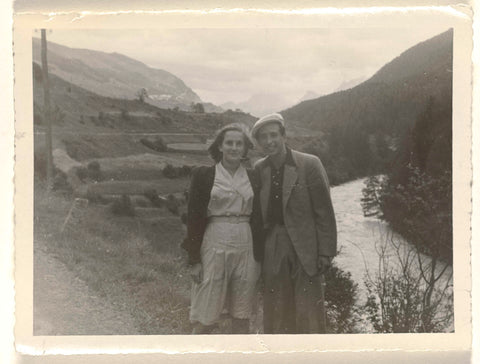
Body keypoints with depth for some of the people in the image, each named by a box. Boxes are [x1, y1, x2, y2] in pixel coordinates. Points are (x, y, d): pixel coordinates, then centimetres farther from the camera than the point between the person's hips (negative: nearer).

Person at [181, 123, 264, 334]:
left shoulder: (252, 178, 9)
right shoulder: (204, 175, 0)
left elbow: (257, 218, 12)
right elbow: (194, 218, -2)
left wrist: (258, 256, 9)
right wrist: (194, 259, -6)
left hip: (245, 247, 3)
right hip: (215, 245, -3)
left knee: (242, 316, 9)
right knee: (206, 319, -2)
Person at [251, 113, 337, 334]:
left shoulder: (309, 165, -6)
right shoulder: (259, 169, 7)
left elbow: (324, 212, -6)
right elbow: (259, 214, 13)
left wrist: (326, 253, -9)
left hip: (305, 249, -4)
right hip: (273, 251, 4)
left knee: (308, 313, -1)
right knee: (276, 313, 8)